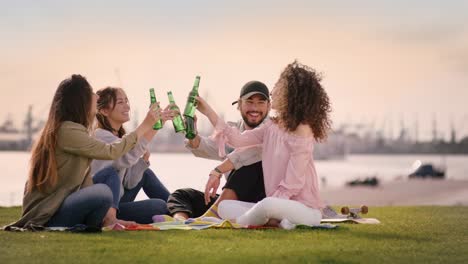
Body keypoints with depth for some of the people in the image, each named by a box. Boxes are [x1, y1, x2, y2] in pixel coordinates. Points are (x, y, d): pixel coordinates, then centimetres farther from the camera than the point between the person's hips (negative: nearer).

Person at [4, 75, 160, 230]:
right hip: (46, 217, -10)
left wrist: (109, 215, -1)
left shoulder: (73, 129, 12)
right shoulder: (67, 131, -18)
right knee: (103, 192, -27)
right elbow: (112, 152, -15)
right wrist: (145, 125, -6)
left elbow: (85, 180, 8)